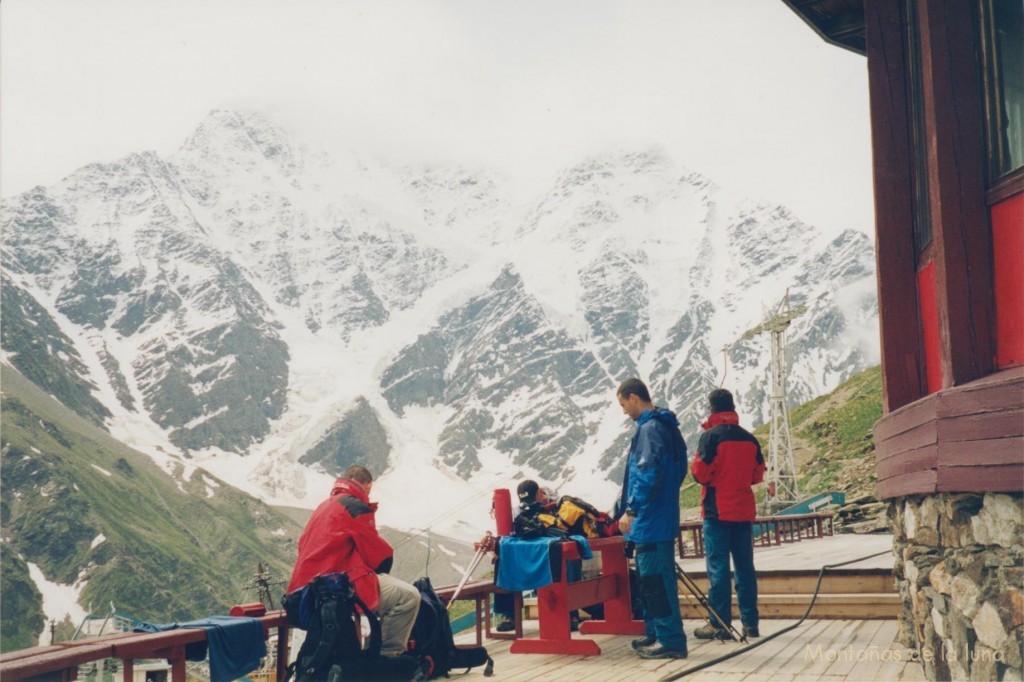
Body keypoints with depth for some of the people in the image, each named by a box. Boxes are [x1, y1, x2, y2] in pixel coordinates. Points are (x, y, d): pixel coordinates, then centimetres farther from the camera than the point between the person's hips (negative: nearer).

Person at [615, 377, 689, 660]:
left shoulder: (649, 429, -15)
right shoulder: (666, 427, 15)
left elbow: (647, 474, -24)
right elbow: (678, 470, 21)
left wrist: (631, 510, -21)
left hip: (651, 520, -10)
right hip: (660, 518, 10)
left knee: (656, 579, -6)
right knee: (652, 578, 17)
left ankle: (671, 640, -2)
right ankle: (655, 634, 24)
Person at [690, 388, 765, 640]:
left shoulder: (711, 436, -10)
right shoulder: (749, 438, 7)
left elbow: (700, 474, -12)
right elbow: (758, 475, 13)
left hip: (718, 511, -5)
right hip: (744, 511, 5)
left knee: (718, 567, -2)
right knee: (745, 566, 9)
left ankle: (720, 624, 0)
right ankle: (750, 623, 12)